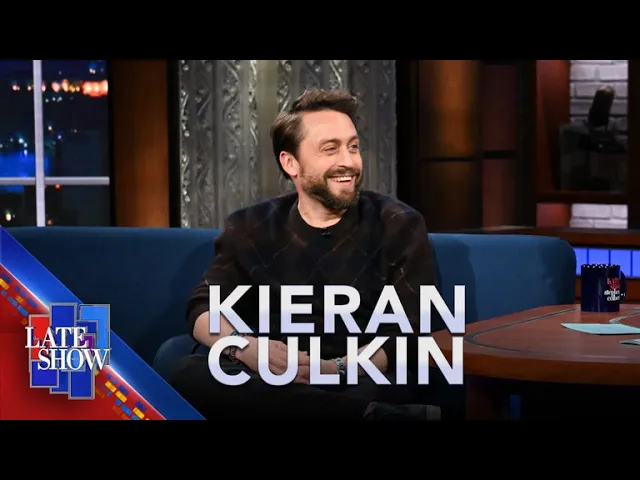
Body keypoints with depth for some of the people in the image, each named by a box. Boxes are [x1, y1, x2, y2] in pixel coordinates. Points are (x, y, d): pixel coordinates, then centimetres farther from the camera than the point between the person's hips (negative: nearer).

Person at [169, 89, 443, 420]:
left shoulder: (398, 226, 5)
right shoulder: (251, 228, 13)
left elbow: (410, 336, -3)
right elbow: (204, 309, 6)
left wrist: (336, 369, -22)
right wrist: (245, 347, -19)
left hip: (360, 381, -6)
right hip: (273, 384, 6)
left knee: (376, 394, -45)